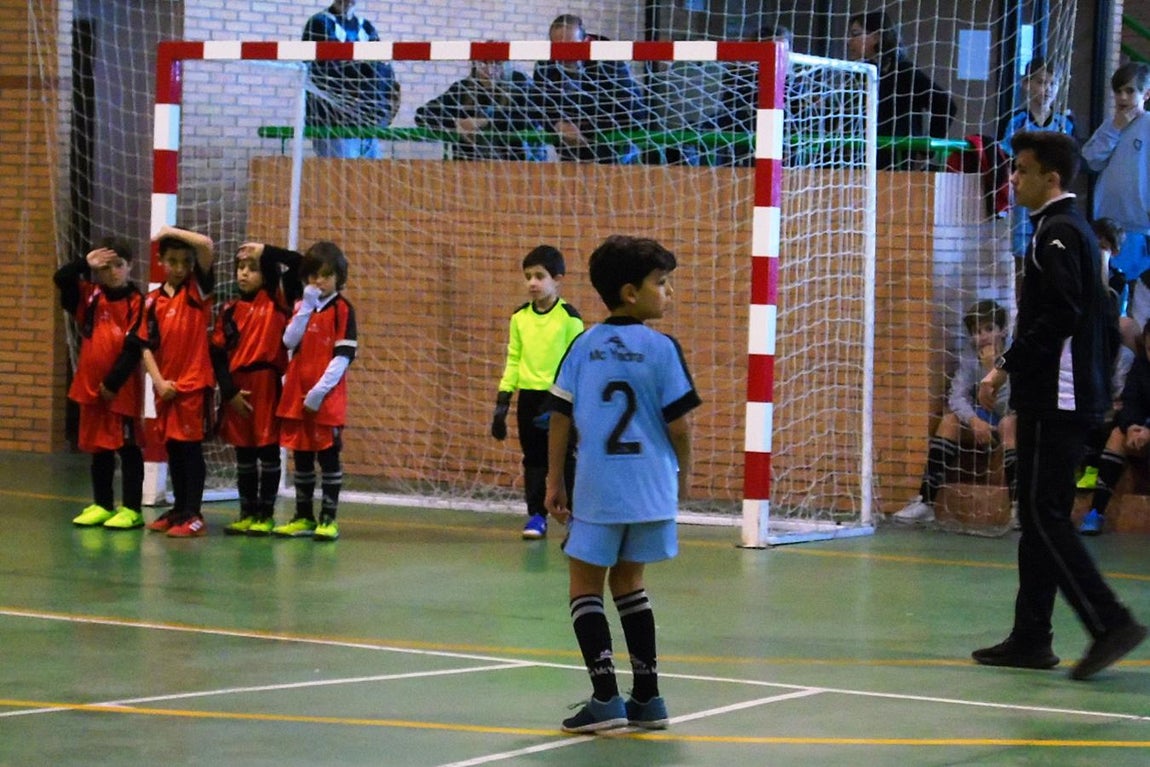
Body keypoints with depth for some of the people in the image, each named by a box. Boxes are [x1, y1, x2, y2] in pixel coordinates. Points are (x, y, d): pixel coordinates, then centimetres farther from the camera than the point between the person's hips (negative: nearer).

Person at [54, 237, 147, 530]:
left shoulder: (135, 301, -9)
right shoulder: (90, 296, 7)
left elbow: (134, 347, -13)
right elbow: (61, 279, -1)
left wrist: (114, 382, -15)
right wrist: (85, 263, -15)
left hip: (123, 388, -5)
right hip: (91, 384, 6)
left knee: (128, 447, 0)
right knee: (98, 446, 13)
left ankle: (132, 509, 3)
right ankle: (102, 505, 21)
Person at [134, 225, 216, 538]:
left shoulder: (198, 288, -2)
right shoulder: (153, 300, 6)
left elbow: (206, 245, -17)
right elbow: (146, 346, 4)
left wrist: (171, 231, -10)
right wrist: (158, 380, -7)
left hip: (195, 382, -4)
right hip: (165, 385, 4)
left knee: (191, 447, -4)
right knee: (172, 448, 12)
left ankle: (193, 515, -1)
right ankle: (178, 509, 22)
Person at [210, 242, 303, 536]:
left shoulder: (277, 300, 2)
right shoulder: (230, 310, 7)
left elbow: (298, 263, -8)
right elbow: (218, 354, 4)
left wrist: (266, 251, -8)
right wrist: (229, 390, -5)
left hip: (267, 384, -3)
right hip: (236, 388, 3)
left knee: (268, 450, 1)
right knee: (243, 453, 9)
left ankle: (266, 515, 7)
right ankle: (247, 514, 17)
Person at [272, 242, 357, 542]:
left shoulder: (343, 309, -3)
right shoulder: (302, 307, 12)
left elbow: (344, 356, -10)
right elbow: (289, 341, -3)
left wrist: (320, 391, -16)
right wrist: (306, 307, -11)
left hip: (326, 397, -5)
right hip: (297, 394, 5)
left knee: (328, 455, -2)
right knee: (301, 456, 10)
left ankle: (328, 518, 1)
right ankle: (304, 517, 17)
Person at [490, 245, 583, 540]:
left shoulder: (569, 318, -7)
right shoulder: (520, 317, 5)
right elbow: (513, 359, 10)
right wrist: (503, 400, 7)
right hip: (528, 396, 4)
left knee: (564, 458, 0)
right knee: (533, 459, 9)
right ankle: (536, 515, 16)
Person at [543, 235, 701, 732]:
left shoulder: (583, 347, 1)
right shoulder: (661, 349, -5)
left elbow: (560, 416, 2)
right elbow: (679, 424, -5)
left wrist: (555, 481, 11)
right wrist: (684, 472, 12)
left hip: (597, 487, -1)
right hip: (650, 486, 1)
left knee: (585, 584, 9)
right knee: (628, 581, 17)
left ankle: (606, 696, -2)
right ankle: (647, 698, 19)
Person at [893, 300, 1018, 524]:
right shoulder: (969, 360, -1)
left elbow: (1007, 407, -23)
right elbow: (956, 398, -12)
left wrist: (992, 369, -29)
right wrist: (974, 421, -30)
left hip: (1015, 424, -4)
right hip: (984, 425, 4)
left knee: (1008, 423, -36)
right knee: (950, 420, -20)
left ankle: (1018, 504, -43)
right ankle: (925, 502, -23)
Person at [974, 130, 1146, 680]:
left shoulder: (1058, 232, -11)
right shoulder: (1075, 231, 19)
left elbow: (1059, 315, -22)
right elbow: (1101, 319, 22)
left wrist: (1006, 366, -19)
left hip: (1055, 398, -10)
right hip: (1079, 396, 10)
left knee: (1044, 515, -11)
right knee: (1041, 516, 10)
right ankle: (1031, 639, 12)